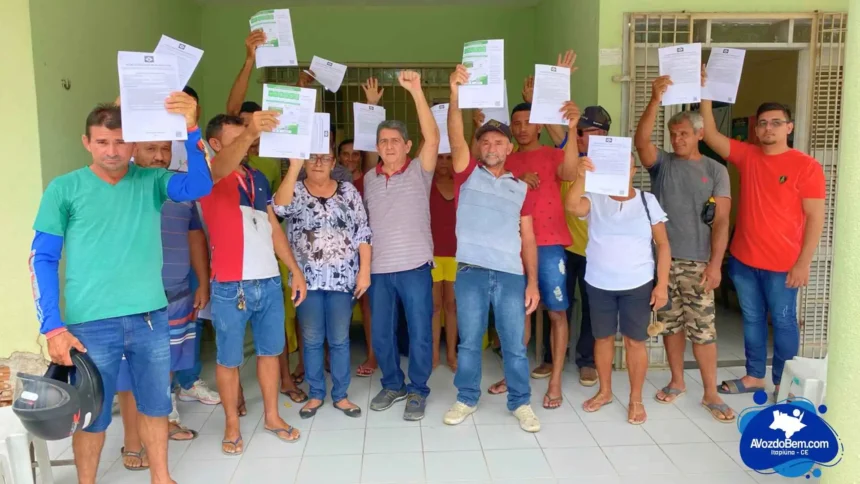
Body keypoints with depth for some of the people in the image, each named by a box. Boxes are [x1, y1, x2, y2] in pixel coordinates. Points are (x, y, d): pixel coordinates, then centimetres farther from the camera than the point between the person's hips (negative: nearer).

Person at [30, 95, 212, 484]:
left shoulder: (151, 182, 3)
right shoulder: (64, 189, -2)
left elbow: (199, 186, -16)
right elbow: (42, 259, -2)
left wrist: (191, 128, -30)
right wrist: (52, 326, -9)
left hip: (150, 317, 2)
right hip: (92, 322, -2)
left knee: (155, 405, 16)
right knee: (92, 415, 12)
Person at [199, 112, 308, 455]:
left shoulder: (258, 178, 13)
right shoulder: (210, 177, -5)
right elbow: (223, 164, -31)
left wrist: (296, 270, 13)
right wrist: (250, 133, -51)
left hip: (269, 282, 6)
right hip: (231, 286, -5)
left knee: (269, 351, 14)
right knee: (228, 359, 7)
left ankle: (272, 416, 29)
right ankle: (232, 425, 22)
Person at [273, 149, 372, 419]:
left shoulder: (349, 192, 4)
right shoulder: (295, 190, 1)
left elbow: (363, 233, 2)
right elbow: (280, 207, -23)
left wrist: (364, 271, -4)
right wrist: (294, 166, -28)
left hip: (342, 278, 0)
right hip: (307, 279, 0)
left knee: (339, 339, 8)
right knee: (311, 340, 9)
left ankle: (340, 395, 21)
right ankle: (316, 394, 24)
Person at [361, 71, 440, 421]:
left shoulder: (419, 172, -2)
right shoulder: (369, 178, 10)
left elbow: (432, 137, -19)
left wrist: (416, 91, -25)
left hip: (414, 267, -4)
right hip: (378, 269, 4)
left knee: (420, 332, 4)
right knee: (380, 334, 12)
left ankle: (418, 390, 22)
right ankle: (393, 385, 32)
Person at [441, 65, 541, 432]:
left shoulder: (521, 189, 11)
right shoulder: (468, 174, 6)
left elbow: (527, 239, 9)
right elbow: (455, 138, -12)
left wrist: (533, 282, 2)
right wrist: (455, 93, -25)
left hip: (511, 275, 1)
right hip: (471, 272, -1)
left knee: (515, 344, 7)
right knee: (469, 341, 9)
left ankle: (521, 403, 23)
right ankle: (466, 399, 26)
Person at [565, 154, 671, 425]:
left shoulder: (648, 201, -1)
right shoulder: (595, 199, -2)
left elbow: (663, 244, 0)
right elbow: (572, 206, -25)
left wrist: (662, 284, -6)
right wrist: (582, 177, -38)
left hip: (638, 285, -1)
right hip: (599, 284, 1)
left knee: (635, 341, 6)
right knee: (603, 337, 13)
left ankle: (636, 399, 21)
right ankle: (604, 391, 30)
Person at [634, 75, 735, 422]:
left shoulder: (715, 171, 2)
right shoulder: (662, 164, 5)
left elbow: (721, 220, -3)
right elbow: (641, 140, -16)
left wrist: (715, 263, -12)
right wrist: (656, 99, -26)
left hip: (698, 263, -2)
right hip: (663, 259, 2)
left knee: (703, 329, 1)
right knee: (671, 324, 12)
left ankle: (711, 393, 13)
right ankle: (677, 382, 27)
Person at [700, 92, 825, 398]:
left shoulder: (806, 166, -9)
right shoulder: (747, 155, 3)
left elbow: (815, 217, -9)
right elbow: (710, 134, -1)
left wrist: (803, 262, -13)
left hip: (782, 264, -4)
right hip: (743, 259, 5)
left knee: (783, 322, 8)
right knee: (752, 319, 16)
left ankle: (783, 383, 23)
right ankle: (754, 376, 30)